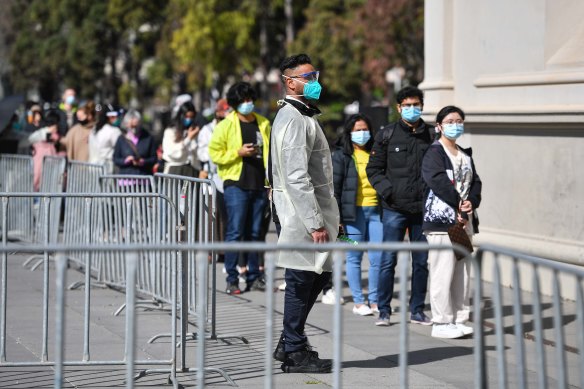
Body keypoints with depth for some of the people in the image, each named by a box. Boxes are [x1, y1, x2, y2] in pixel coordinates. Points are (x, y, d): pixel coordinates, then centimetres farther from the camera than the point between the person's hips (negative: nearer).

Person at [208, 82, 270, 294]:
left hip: (260, 185, 4)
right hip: (236, 184, -4)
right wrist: (238, 152, -16)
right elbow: (214, 152, -3)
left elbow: (271, 152, 20)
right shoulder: (226, 125, -1)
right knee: (235, 232, -6)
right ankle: (232, 279, -2)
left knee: (254, 233, 10)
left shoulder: (264, 124, 12)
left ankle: (254, 277, 16)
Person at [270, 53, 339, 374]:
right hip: (302, 214, -10)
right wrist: (315, 223, -23)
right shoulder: (293, 119, -15)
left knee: (319, 274, 15)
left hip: (313, 209, 10)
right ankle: (295, 353, 5)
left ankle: (289, 343, 22)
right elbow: (297, 177, -22)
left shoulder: (303, 115, 19)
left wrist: (328, 216, 21)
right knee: (301, 281, -3)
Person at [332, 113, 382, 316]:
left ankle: (374, 301, 12)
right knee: (354, 258, 2)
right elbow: (334, 187, -1)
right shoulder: (341, 156, 2)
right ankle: (358, 302, 9)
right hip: (354, 212, -3)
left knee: (378, 258, 1)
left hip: (376, 210, 3)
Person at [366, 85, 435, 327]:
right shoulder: (387, 135, 3)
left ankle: (417, 310, 17)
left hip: (423, 208, 2)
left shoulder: (431, 135, 8)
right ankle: (384, 311, 6)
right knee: (388, 260, -2)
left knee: (421, 261, 7)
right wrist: (388, 191, -9)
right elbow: (374, 169, 5)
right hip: (394, 208, -2)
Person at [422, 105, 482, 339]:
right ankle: (441, 323, -4)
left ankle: (459, 319, 16)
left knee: (463, 272, 9)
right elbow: (437, 180, -16)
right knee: (443, 272, -8)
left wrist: (472, 202, -7)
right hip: (441, 219, -8)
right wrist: (458, 203, -16)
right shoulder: (434, 152, -4)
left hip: (465, 220, 8)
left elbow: (475, 182, 13)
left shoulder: (466, 155, 19)